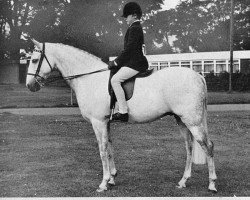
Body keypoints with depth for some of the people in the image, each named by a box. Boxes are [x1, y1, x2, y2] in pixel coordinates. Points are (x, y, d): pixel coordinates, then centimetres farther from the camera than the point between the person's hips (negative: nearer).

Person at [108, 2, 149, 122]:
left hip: (135, 63, -11)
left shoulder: (134, 28, -13)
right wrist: (117, 61, 17)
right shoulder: (136, 27, 21)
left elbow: (129, 49, -19)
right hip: (133, 62, 11)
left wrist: (116, 62, -14)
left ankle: (123, 112, -26)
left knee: (115, 80, -22)